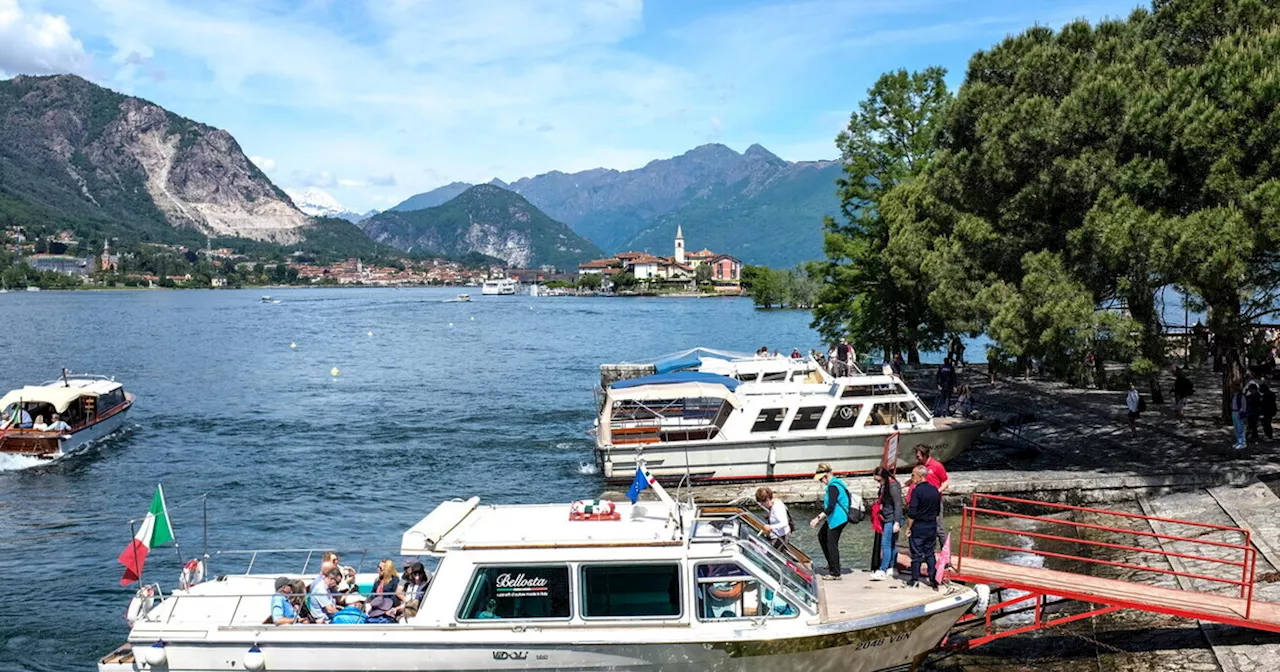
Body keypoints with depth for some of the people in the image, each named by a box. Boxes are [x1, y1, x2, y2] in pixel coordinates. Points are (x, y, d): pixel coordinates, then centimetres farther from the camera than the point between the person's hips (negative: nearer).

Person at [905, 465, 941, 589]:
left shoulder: (917, 490, -18)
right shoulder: (935, 490, 3)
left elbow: (912, 513, -19)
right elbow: (938, 510, 12)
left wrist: (908, 528, -11)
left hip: (918, 527, -6)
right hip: (932, 526, 6)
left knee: (916, 554, 3)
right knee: (930, 553, 14)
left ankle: (915, 580, 8)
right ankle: (933, 578, 13)